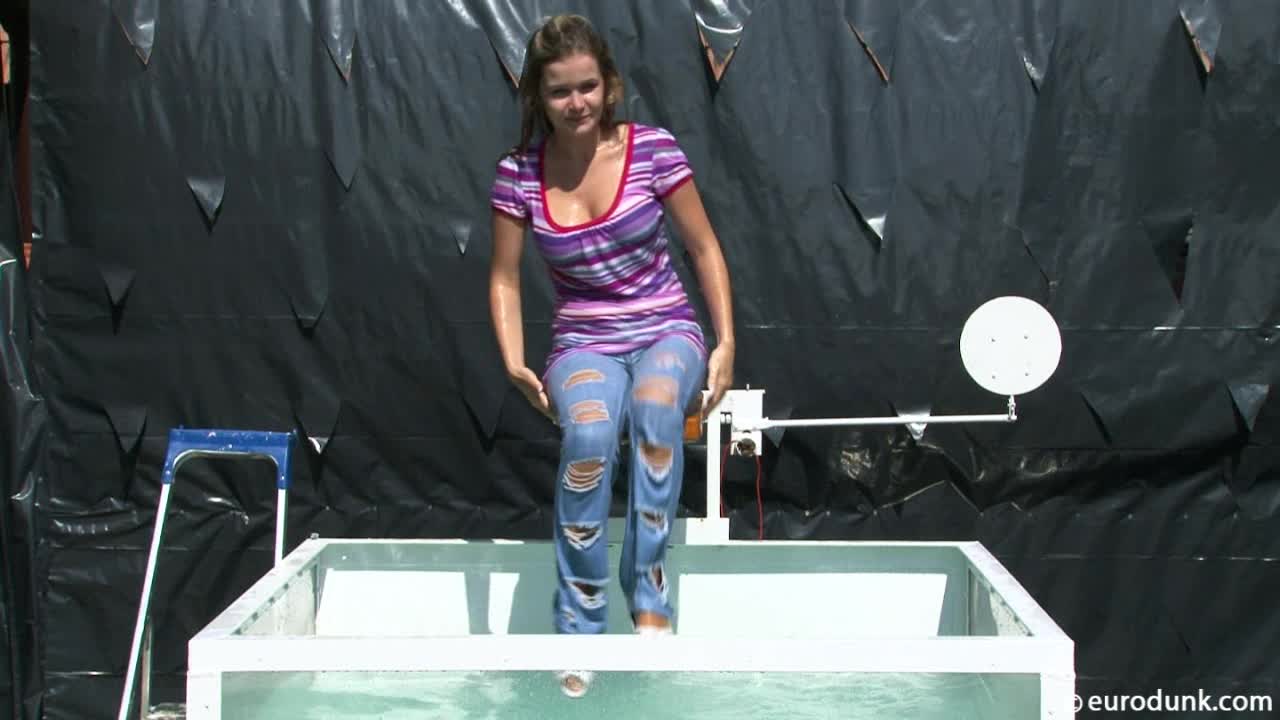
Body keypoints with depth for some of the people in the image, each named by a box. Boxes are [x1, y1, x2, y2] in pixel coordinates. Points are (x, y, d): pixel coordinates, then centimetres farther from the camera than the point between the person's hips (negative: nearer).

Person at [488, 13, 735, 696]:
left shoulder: (652, 149, -7)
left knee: (655, 405, -38)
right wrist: (515, 363, -8)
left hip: (666, 330, 0)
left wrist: (726, 343, -5)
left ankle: (649, 598, -28)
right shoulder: (519, 173, -3)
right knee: (588, 435, -35)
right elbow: (505, 279, 6)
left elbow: (705, 249, 2)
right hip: (584, 341, 0)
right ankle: (579, 628, -23)